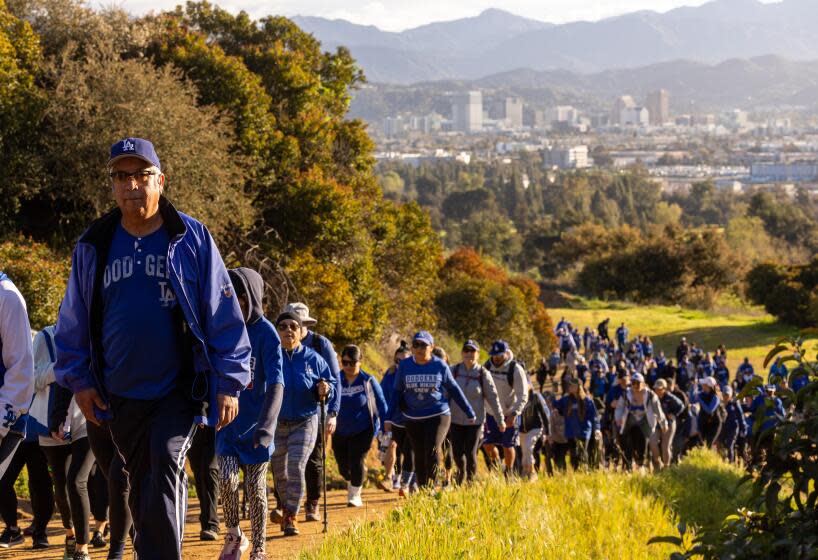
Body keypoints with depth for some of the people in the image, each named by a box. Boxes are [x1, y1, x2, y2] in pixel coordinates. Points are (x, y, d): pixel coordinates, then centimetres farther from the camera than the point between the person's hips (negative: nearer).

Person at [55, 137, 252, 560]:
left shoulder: (192, 239, -3)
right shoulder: (93, 246, 4)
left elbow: (224, 314, -2)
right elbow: (73, 320, 13)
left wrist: (229, 382, -5)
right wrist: (78, 378, 6)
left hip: (180, 389, -4)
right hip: (122, 395, 4)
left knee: (165, 464, -21)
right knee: (141, 487, 12)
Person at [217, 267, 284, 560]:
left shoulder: (266, 333, -14)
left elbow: (276, 382, -22)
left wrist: (266, 424, -34)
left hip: (254, 423, -3)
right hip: (227, 422, 3)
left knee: (255, 489, 5)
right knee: (227, 479, -11)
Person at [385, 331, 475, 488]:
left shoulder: (440, 366, -5)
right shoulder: (404, 366, -1)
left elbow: (454, 389, 6)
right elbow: (397, 392, 7)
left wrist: (469, 412, 10)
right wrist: (389, 418, 2)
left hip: (438, 415, -2)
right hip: (413, 419, 2)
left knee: (432, 451, -16)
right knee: (420, 456, 9)